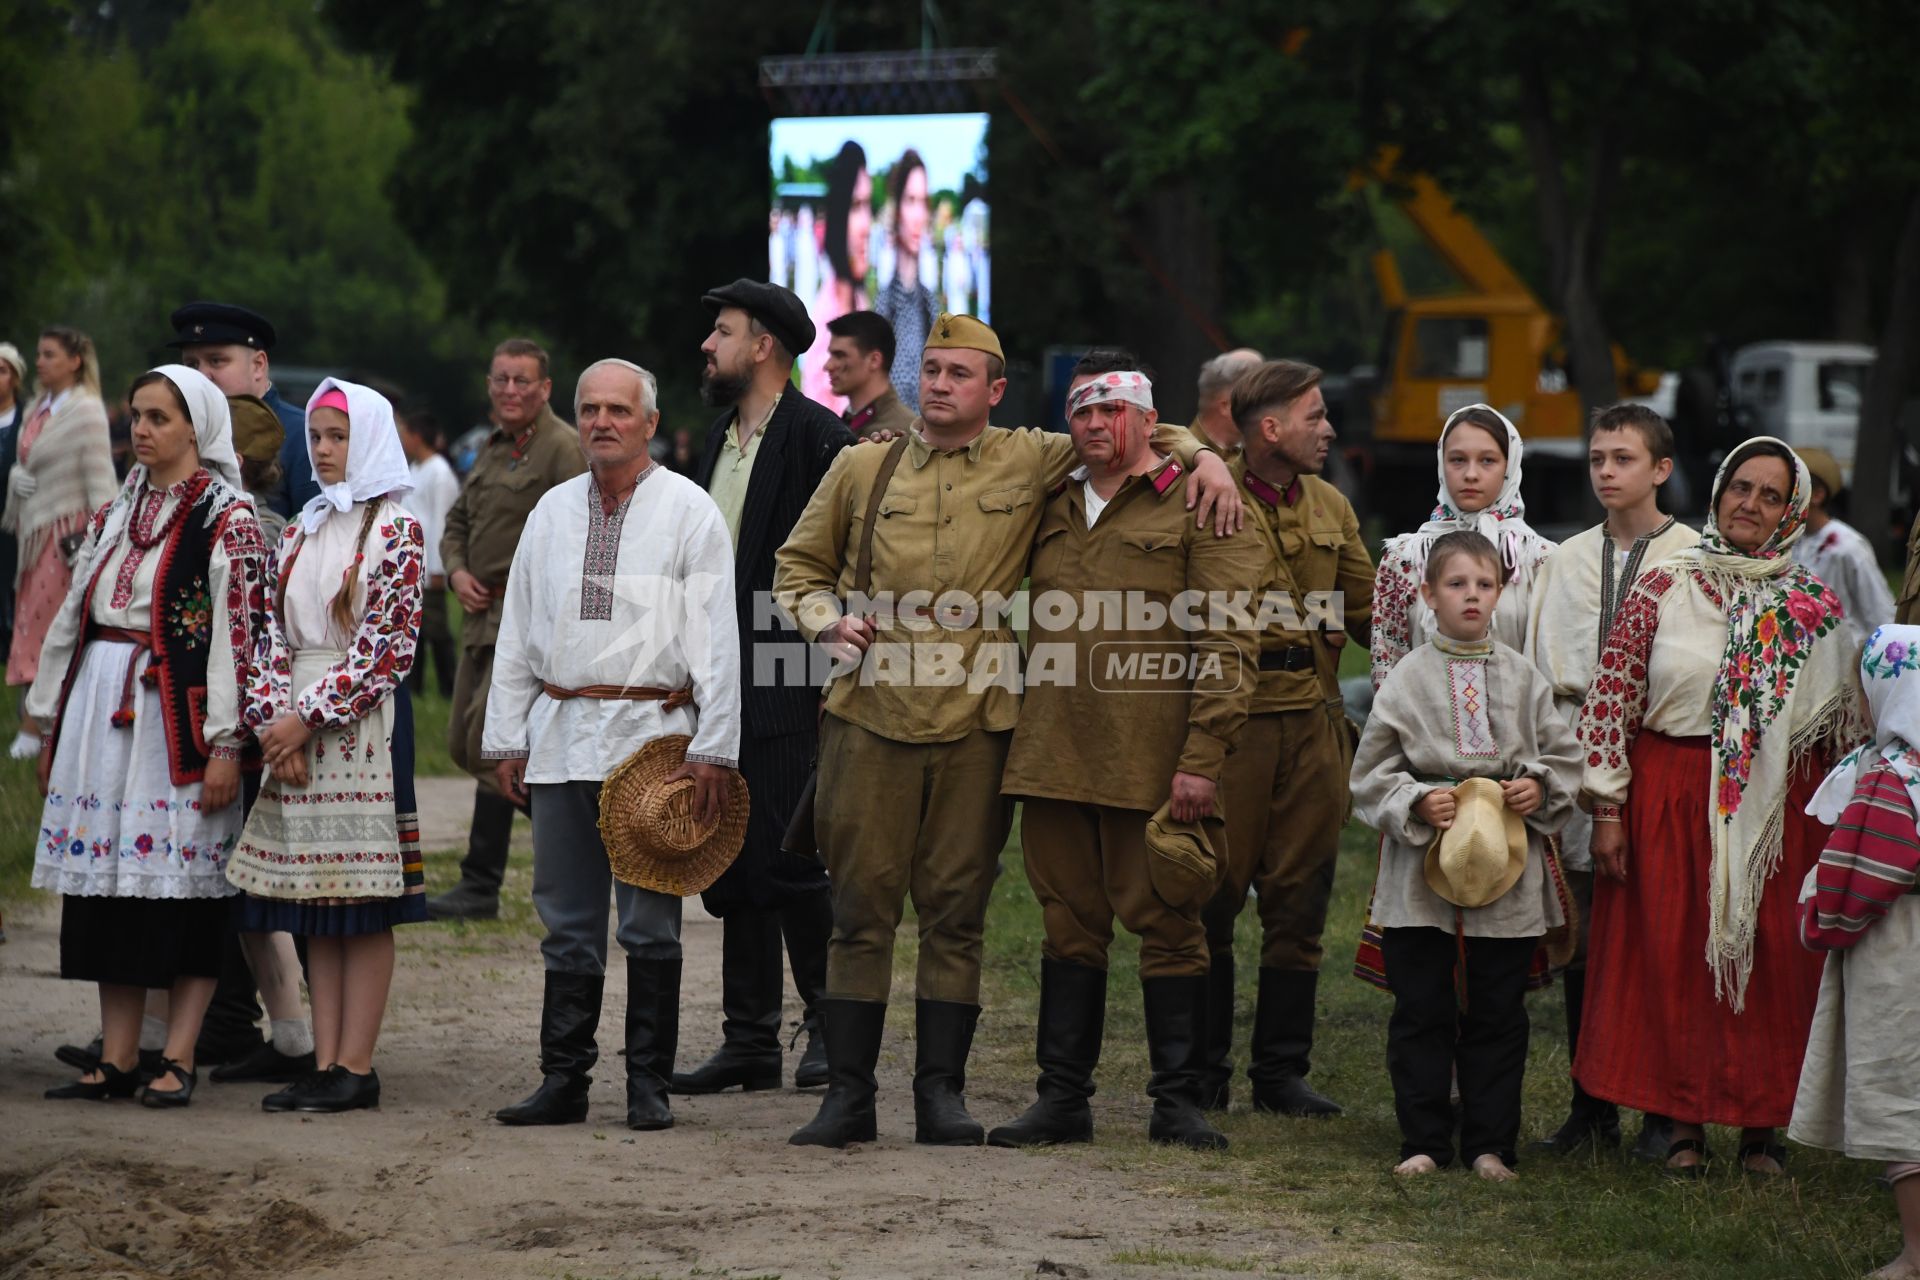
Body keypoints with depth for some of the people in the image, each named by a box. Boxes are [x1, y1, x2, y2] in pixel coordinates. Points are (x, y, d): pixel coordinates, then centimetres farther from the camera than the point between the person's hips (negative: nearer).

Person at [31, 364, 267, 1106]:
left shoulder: (228, 520, -5)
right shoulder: (115, 516, 15)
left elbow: (242, 633, -10)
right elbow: (73, 618, 19)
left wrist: (226, 743, -15)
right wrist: (52, 726, 16)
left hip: (178, 719, -6)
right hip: (102, 711, 7)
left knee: (184, 884, -5)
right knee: (109, 879, 5)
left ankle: (178, 1059, -1)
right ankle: (116, 1059, 8)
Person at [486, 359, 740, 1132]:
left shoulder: (688, 512, -1)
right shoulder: (553, 511, 12)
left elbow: (716, 638, -4)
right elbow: (517, 631, 15)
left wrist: (713, 750, -11)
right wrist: (506, 739, 10)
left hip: (650, 738, -4)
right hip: (559, 738, 4)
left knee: (649, 925, -1)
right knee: (567, 924, 7)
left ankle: (648, 1087, 6)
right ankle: (564, 1082, 12)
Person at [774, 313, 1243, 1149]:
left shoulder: (1029, 464, 7)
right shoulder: (861, 469, 10)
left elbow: (1130, 432, 18)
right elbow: (798, 568, 19)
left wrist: (1201, 457, -1)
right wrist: (826, 623, -1)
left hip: (977, 725, 0)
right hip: (871, 715, 0)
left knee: (956, 913, 3)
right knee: (861, 907, 0)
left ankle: (942, 1090, 11)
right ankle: (848, 1092, 5)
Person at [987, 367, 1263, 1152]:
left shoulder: (1198, 509, -1)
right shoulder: (1054, 511, 16)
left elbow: (1226, 645, -7)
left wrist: (1201, 757, -13)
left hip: (1153, 765, -5)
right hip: (1054, 759, 5)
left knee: (1167, 925, 0)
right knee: (1070, 927, 9)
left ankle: (1178, 1102, 7)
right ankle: (1062, 1099, 14)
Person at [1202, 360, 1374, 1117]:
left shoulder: (1330, 508, 16)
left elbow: (1368, 612, 19)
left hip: (1314, 722, 5)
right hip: (1231, 718, -5)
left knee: (1299, 901, 6)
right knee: (1213, 895, -1)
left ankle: (1281, 1069, 13)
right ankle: (1203, 1072, 9)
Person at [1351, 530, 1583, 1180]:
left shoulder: (1523, 677, 6)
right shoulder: (1407, 678, -1)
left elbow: (1564, 755, 11)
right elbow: (1371, 773, 1)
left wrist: (1541, 787, -8)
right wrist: (1416, 803, -15)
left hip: (1510, 877, 2)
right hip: (1421, 874, -1)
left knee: (1498, 1013, 5)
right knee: (1421, 1010, 2)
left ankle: (1491, 1144, 13)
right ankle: (1424, 1141, 11)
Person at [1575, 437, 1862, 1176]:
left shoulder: (1817, 608, 6)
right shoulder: (1664, 589, 0)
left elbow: (1846, 727, 10)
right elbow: (1608, 697, -2)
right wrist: (1607, 809, -6)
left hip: (1777, 806, 1)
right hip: (1672, 801, -1)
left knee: (1774, 962, 1)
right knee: (1674, 955, 1)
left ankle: (1763, 1125, 11)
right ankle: (1684, 1121, 11)